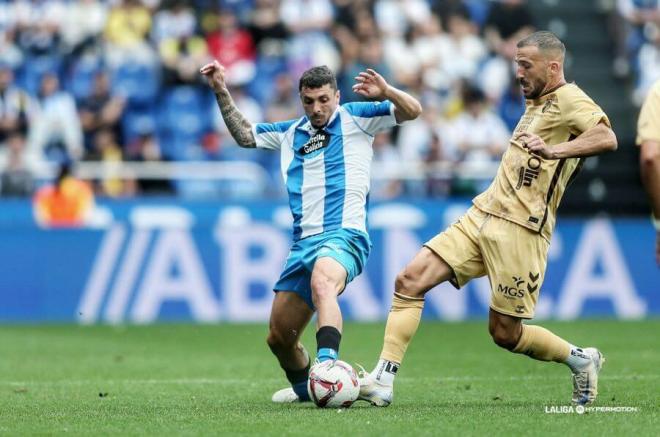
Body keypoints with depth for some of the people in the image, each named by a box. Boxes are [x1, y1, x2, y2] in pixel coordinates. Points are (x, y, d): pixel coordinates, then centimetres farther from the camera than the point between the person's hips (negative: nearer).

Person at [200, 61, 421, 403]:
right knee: (279, 338, 10)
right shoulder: (290, 133, 21)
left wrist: (385, 92, -20)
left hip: (343, 236, -7)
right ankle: (303, 388, 38)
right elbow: (244, 135, 33)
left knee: (322, 284, -41)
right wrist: (221, 92, 23)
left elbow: (412, 111, 0)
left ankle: (327, 364, -59)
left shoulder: (354, 118, 6)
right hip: (302, 244, 7)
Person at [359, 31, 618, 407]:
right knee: (410, 280, -7)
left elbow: (607, 138, -28)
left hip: (519, 231, -9)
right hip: (481, 216, 9)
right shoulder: (536, 103, 20)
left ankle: (580, 359, 23)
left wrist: (554, 150, -39)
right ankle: (382, 381, -9)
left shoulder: (569, 100, -9)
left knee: (505, 333, -3)